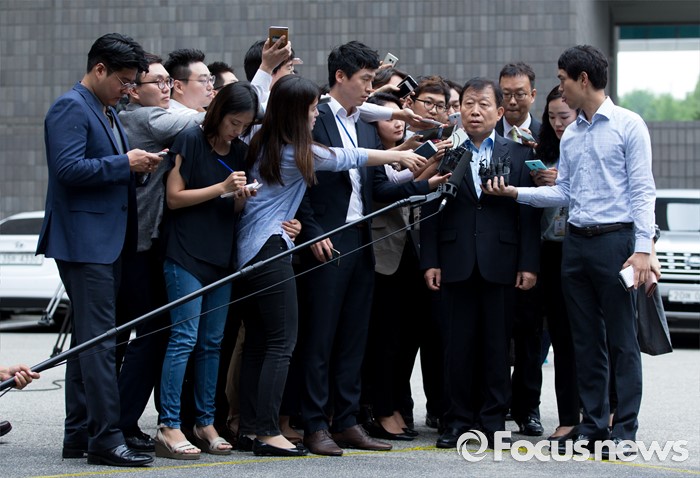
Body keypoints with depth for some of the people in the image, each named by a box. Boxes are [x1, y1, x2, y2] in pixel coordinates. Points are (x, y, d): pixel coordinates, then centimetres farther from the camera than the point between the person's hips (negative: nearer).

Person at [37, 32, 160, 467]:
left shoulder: (109, 113, 20)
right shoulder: (70, 108, -10)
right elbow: (68, 168, -21)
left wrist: (138, 167, 8)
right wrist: (125, 163, -18)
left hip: (108, 243, 10)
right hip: (85, 242, -10)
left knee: (88, 340, 13)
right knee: (98, 341, -12)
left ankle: (79, 437, 18)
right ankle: (105, 440, -12)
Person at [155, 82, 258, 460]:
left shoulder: (240, 151, 11)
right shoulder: (190, 141, -7)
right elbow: (174, 197, -10)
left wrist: (242, 197, -6)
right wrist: (221, 188, -15)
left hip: (221, 256, 7)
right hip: (185, 255, -7)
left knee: (212, 342, 8)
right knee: (184, 337, -11)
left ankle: (205, 423, 15)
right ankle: (169, 427, -9)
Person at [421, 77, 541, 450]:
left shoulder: (518, 155, 7)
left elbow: (529, 214, 4)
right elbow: (430, 211, 5)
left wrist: (528, 264, -4)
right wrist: (430, 261, -2)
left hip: (500, 263, 0)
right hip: (456, 265, 0)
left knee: (497, 343, 3)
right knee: (457, 343, 3)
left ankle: (493, 419, 11)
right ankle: (458, 419, 10)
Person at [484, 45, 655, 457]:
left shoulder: (628, 125, -4)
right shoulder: (570, 134, 15)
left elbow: (642, 190, -8)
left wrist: (642, 249, -16)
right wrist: (515, 192, 5)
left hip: (615, 239, -6)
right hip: (576, 241, 6)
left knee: (621, 339, -3)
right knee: (586, 340, 9)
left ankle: (625, 429, 1)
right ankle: (593, 425, 15)